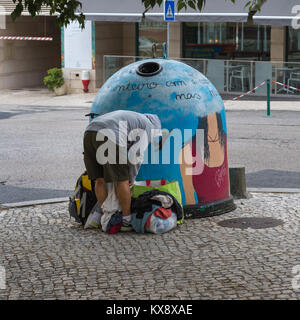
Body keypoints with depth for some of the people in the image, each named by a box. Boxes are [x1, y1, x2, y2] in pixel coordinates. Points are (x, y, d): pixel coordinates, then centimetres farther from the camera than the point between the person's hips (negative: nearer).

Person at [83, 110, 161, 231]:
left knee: (100, 180, 15)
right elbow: (137, 155, 10)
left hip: (89, 133, 7)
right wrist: (131, 179, 20)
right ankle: (127, 220, 14)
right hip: (108, 138, -7)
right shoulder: (147, 126, 17)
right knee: (122, 180, 6)